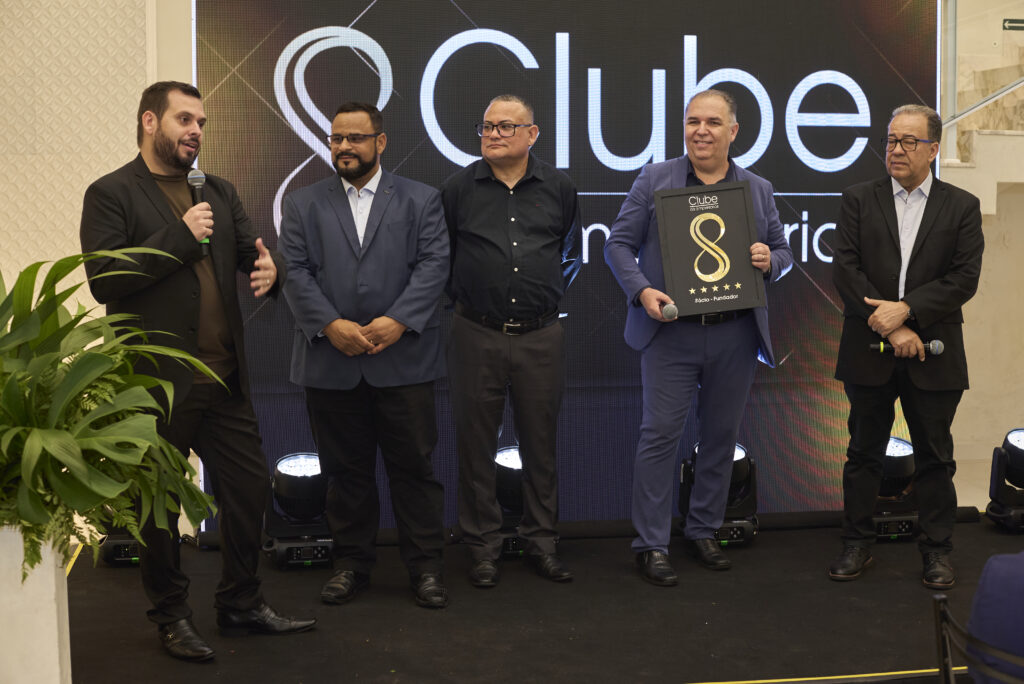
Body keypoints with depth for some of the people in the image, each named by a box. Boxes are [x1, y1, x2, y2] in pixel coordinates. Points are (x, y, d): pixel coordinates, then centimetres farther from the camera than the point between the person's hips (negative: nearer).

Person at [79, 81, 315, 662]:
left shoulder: (220, 194, 15)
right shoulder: (112, 194, -5)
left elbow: (254, 252, 11)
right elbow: (103, 280, -15)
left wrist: (270, 267, -13)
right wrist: (179, 236, -18)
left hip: (225, 378, 6)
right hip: (157, 381, -6)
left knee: (249, 488, 11)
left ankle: (242, 602, 28)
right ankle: (172, 616, 24)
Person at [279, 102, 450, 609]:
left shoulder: (420, 200, 8)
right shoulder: (303, 205, 12)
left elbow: (433, 265, -2)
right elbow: (295, 272, 2)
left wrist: (398, 320, -16)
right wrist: (330, 325, -13)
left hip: (404, 359, -1)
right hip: (331, 361, 2)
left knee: (414, 466, 2)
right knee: (345, 469, 10)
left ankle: (425, 566, 14)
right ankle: (351, 563, 22)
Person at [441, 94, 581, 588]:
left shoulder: (559, 188, 5)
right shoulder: (458, 188, 1)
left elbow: (572, 252, 19)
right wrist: (461, 295, 8)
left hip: (541, 337, 1)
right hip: (477, 337, -1)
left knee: (541, 442, 8)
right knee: (476, 442, 4)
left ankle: (542, 543, 21)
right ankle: (483, 547, 17)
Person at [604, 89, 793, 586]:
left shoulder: (758, 190, 11)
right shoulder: (654, 180, 3)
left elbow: (784, 252, 15)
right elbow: (618, 244, 1)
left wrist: (769, 260, -9)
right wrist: (642, 290, -15)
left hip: (736, 335, 3)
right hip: (671, 331, -3)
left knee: (722, 435, 11)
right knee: (660, 433, -4)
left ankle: (704, 531, 27)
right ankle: (651, 545, 5)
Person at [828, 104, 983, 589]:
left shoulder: (962, 207, 4)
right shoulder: (859, 200, 5)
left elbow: (964, 279, -5)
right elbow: (845, 270, -5)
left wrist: (906, 309, -17)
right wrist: (889, 327, -13)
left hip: (932, 355, 0)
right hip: (869, 351, 1)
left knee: (935, 456, 6)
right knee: (863, 453, 9)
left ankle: (937, 551, 17)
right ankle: (857, 545, 20)